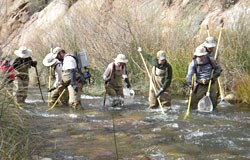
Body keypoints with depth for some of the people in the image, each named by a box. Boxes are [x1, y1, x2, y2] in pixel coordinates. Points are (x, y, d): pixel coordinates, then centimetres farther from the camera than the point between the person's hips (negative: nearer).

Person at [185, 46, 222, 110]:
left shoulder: (210, 60, -4)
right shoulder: (193, 63, -8)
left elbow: (218, 68, 7)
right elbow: (189, 75, -16)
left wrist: (213, 77, -10)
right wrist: (189, 83, -34)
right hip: (200, 85, -1)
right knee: (193, 104, -6)